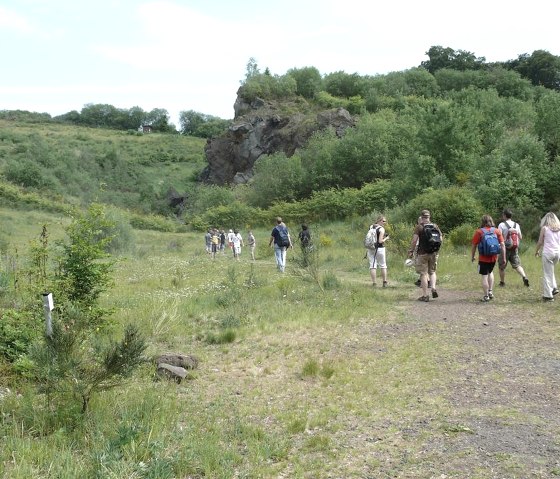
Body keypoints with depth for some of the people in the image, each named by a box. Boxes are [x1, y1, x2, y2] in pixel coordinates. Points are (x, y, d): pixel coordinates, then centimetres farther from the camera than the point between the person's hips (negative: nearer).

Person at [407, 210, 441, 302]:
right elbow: (440, 239, 7)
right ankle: (433, 288, -1)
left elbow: (414, 240, -12)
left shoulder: (419, 227, -7)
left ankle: (425, 295, 2)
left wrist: (411, 251, -4)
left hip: (422, 253, -4)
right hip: (434, 253, 4)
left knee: (423, 274, 1)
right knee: (432, 271, 20)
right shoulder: (435, 226, 6)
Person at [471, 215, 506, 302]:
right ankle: (490, 291, 21)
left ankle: (486, 296, 7)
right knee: (490, 272, 27)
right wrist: (504, 258, 5)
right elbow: (502, 245, 0)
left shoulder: (479, 232, -6)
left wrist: (472, 257, 10)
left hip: (483, 258, -4)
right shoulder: (497, 231, 2)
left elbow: (474, 246, -3)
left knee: (484, 276, 4)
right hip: (494, 257, 4)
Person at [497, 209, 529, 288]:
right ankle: (524, 277, -15)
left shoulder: (501, 225, -10)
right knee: (517, 265, 7)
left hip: (505, 248, -4)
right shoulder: (517, 225, 5)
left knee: (501, 266, 10)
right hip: (515, 248, 4)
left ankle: (502, 282, 18)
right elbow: (520, 237, 9)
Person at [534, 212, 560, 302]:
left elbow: (540, 242, 1)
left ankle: (548, 295, 3)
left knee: (547, 273, 2)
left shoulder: (544, 228, -3)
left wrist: (537, 251, 16)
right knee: (551, 271, 26)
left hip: (548, 253, -5)